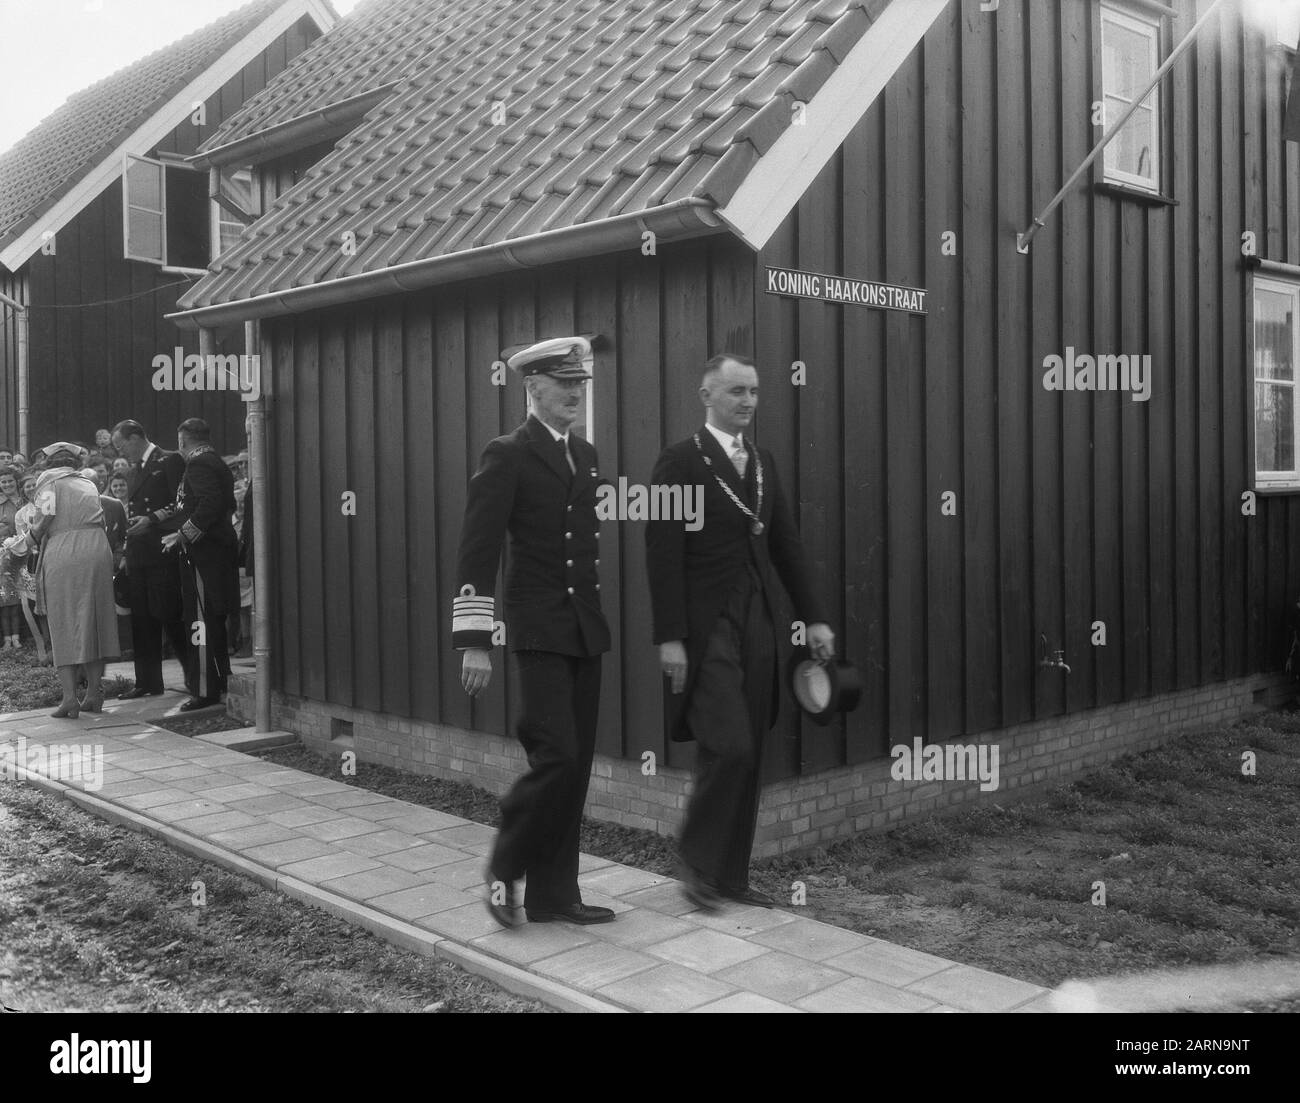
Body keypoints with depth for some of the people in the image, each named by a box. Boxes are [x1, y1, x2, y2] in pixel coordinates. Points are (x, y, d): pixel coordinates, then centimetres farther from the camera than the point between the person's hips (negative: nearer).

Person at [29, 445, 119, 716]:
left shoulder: (49, 483, 3)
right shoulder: (89, 484, 18)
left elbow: (41, 526, -6)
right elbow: (100, 521, 7)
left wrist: (34, 532, 14)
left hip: (62, 555, -4)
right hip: (97, 551, 4)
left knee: (64, 625, 1)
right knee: (94, 621, 11)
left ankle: (69, 697, -5)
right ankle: (94, 694, 11)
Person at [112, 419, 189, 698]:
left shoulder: (170, 461, -4)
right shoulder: (136, 471, 21)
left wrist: (153, 519, -18)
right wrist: (126, 554, 14)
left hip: (162, 552, -8)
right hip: (138, 555, 8)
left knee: (168, 615, -8)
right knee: (142, 620, 7)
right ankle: (148, 682, 12)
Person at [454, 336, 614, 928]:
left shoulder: (584, 453, 14)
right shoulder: (507, 456, -7)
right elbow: (477, 553, -11)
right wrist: (474, 642, -16)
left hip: (586, 628, 7)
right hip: (540, 629, -7)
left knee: (576, 765, 8)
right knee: (557, 755, -13)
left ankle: (553, 894, 17)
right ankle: (506, 866, 10)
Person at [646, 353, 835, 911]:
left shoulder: (762, 461, 14)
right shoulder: (680, 461, -7)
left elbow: (786, 544, 16)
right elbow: (664, 555, -11)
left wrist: (813, 617, 11)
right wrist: (669, 638, -15)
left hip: (756, 623, 7)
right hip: (706, 626, -7)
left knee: (748, 757, 9)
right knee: (728, 748, -12)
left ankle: (732, 874, 19)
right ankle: (697, 859, 9)